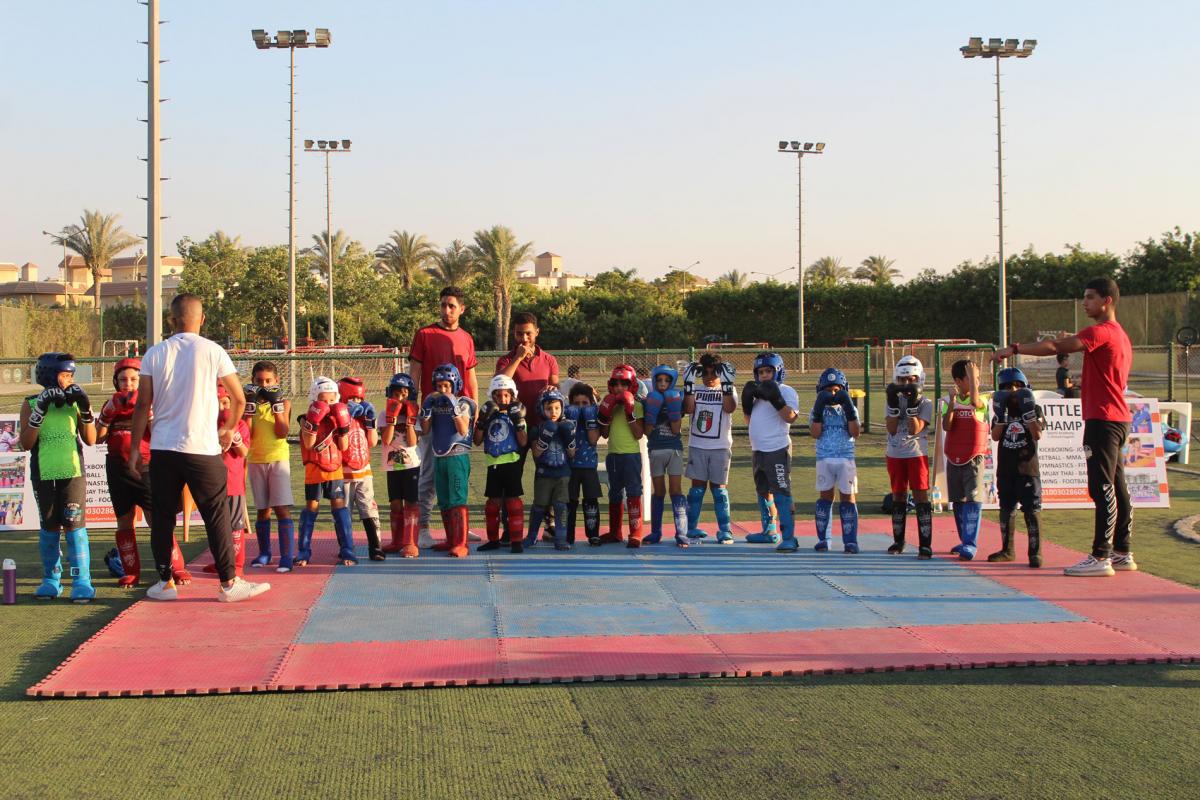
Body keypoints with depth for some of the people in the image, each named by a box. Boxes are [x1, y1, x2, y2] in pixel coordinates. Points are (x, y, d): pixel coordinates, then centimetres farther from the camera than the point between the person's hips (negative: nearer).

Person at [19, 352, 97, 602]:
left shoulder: (75, 401, 6)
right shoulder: (31, 404, 3)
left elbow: (90, 440, 4)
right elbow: (25, 445, -5)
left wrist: (86, 410, -7)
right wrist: (39, 412, -15)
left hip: (73, 472, 0)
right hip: (44, 474, 0)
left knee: (74, 525, -7)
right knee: (49, 527, 5)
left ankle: (82, 581, -4)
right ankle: (51, 580, 17)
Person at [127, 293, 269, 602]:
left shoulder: (154, 354, 3)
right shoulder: (212, 351, -2)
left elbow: (143, 405, 2)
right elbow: (239, 398, 1)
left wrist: (135, 447, 9)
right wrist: (229, 429, 18)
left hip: (162, 448, 2)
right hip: (202, 449, -2)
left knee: (162, 517, 12)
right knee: (216, 516, 4)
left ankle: (165, 582, 16)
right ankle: (229, 583, 7)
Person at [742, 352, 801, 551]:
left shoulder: (786, 391, -7)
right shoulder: (758, 391, 16)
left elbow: (790, 417, -20)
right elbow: (749, 419, 21)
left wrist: (776, 399, -27)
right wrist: (747, 401, 5)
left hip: (777, 450, -9)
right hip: (758, 450, 9)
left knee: (781, 493, -13)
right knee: (763, 492, 18)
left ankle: (789, 538, -15)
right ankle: (770, 532, 31)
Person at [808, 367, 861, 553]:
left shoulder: (849, 408, 5)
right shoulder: (817, 409, 4)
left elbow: (855, 433, -6)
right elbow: (815, 434, -8)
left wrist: (849, 409, -14)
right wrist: (819, 410, -16)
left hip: (846, 458, 0)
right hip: (824, 458, 0)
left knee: (848, 496, -2)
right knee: (826, 496, 4)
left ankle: (850, 540, 1)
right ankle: (823, 539, 12)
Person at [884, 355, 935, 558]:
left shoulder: (925, 404, -2)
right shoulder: (893, 400, 8)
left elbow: (915, 429, -14)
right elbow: (891, 429, -4)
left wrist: (912, 404, -18)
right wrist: (894, 404, -11)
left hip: (917, 454, -4)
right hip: (895, 455, 4)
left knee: (921, 495, -7)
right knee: (898, 496, 12)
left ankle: (925, 544, -7)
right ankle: (898, 541, 23)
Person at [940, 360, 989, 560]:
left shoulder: (982, 402, -3)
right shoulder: (949, 402, 4)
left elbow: (975, 402, -28)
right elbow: (946, 427, -8)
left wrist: (973, 375, -19)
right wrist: (952, 405, -19)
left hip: (974, 460, -4)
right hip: (954, 460, 4)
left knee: (973, 500, -12)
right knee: (958, 501, 11)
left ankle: (970, 544, -13)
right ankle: (965, 541, 23)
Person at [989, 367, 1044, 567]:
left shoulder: (1034, 409, 2)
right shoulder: (1000, 411, 10)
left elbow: (1037, 435, -12)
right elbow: (995, 436, -4)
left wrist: (1028, 413, -18)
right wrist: (1001, 414, -14)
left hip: (1027, 469, -4)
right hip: (1005, 470, 4)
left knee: (1031, 511, -7)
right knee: (1006, 509, 12)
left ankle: (1035, 552, -5)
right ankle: (1007, 550, 22)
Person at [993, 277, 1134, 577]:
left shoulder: (1101, 332, -13)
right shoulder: (1119, 334, 19)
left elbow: (1055, 346, -21)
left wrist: (1014, 348, -17)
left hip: (1103, 420, -10)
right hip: (1117, 419, 10)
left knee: (1103, 489, -10)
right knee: (1117, 488, 12)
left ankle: (1100, 557, -10)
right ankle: (1122, 553, 18)